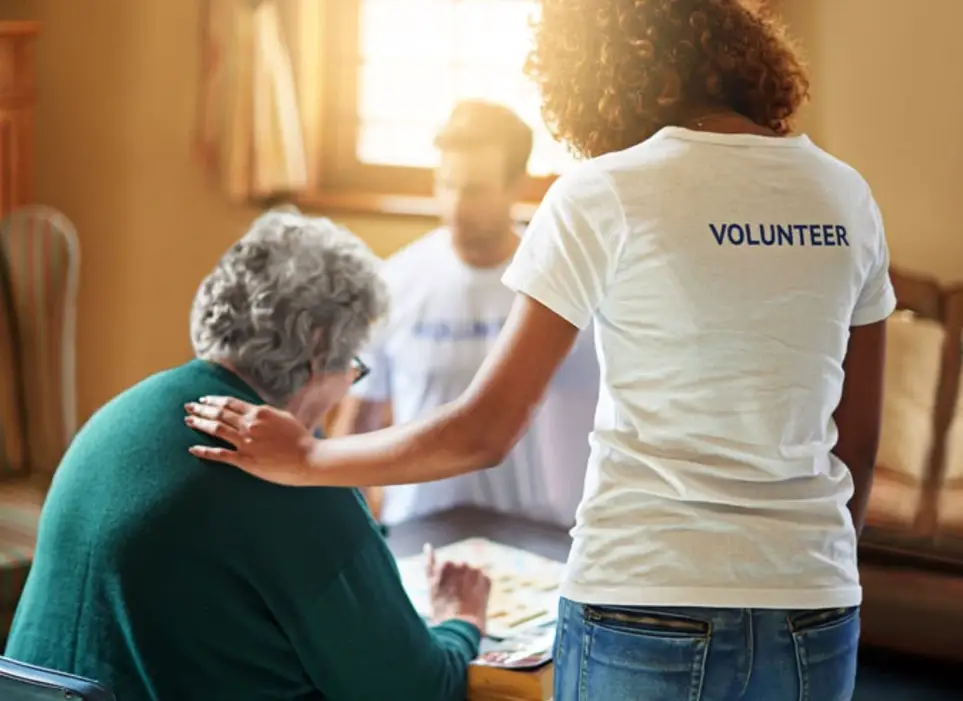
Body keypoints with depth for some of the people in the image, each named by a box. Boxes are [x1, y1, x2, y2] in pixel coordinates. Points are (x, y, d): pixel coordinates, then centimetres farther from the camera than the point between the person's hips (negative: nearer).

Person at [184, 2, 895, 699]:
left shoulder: (602, 197, -9)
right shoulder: (848, 196, 5)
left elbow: (482, 433, -9)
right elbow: (860, 441, 10)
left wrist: (301, 461, 4)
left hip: (646, 615, -4)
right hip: (815, 624, 5)